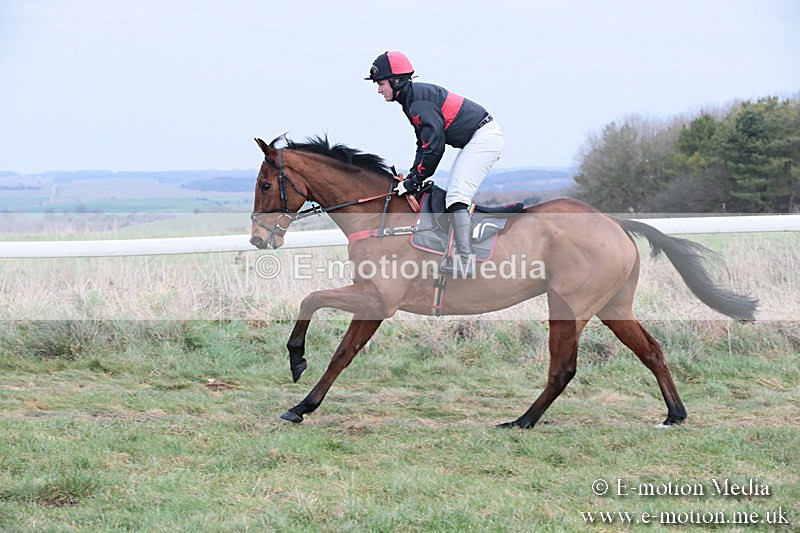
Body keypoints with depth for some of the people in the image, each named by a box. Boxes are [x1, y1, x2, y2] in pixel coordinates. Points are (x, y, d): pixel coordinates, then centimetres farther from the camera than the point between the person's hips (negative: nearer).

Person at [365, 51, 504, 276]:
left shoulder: (419, 101, -20)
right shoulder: (411, 98, 13)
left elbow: (434, 146, -23)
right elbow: (424, 143, 16)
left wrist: (414, 180, -16)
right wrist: (413, 175, 6)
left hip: (484, 137, -11)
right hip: (476, 139, 11)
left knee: (456, 195, -18)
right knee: (453, 194, 13)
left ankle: (466, 262, -25)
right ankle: (462, 253, 15)